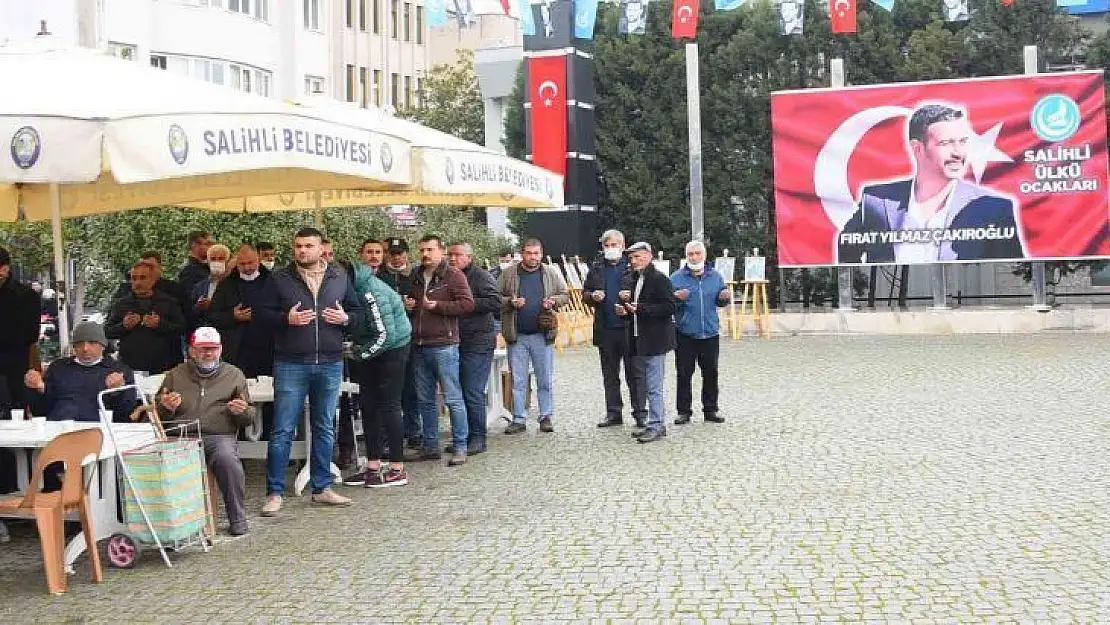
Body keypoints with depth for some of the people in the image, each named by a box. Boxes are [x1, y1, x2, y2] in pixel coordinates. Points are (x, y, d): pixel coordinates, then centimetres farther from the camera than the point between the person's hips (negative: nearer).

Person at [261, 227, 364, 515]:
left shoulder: (339, 278, 8)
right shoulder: (280, 278, 1)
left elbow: (358, 312, 15)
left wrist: (345, 318, -7)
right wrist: (286, 319, -16)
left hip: (330, 364, 3)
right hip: (291, 364, -3)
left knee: (325, 429, 11)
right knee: (282, 431, -3)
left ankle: (322, 488, 21)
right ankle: (274, 493, 4)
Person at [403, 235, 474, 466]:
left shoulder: (453, 275, -4)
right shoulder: (416, 277, 17)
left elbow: (468, 304, -12)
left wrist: (437, 306, -16)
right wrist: (407, 305, 8)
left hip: (444, 345, -7)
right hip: (419, 346, 7)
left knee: (453, 399, -5)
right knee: (425, 400, 11)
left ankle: (460, 448, 0)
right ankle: (430, 446, 19)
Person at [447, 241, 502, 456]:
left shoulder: (481, 277, -8)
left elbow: (495, 302, -19)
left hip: (478, 344, -7)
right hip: (455, 342, 8)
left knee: (473, 394, -6)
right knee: (458, 392, 10)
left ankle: (478, 438, 4)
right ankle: (463, 437, 19)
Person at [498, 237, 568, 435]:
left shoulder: (551, 274, 5)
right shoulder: (509, 274, 2)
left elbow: (565, 295, 12)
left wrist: (554, 301, -8)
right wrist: (510, 302, -14)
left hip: (543, 335, 0)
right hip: (517, 336, 0)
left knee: (545, 380, 4)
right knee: (518, 381, 5)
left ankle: (546, 417, 14)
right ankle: (519, 419, 12)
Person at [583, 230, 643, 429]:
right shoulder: (596, 269, 14)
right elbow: (585, 294, 18)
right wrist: (593, 297, -3)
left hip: (629, 328, -4)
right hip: (605, 329, 5)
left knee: (633, 373, 0)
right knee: (610, 375, 10)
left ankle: (640, 412, 6)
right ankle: (613, 412, 17)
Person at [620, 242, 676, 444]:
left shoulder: (660, 280, -9)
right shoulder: (629, 280, 16)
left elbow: (669, 307, -17)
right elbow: (624, 305, 27)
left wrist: (640, 308, -19)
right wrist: (623, 307, 3)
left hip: (654, 341, -9)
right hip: (637, 340, 9)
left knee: (654, 387, -8)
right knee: (641, 385, 13)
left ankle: (657, 425, -3)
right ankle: (652, 423, 21)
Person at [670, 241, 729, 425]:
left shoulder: (715, 276, 7)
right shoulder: (676, 277, 0)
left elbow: (720, 302, 14)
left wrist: (724, 297, -8)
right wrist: (676, 297, -20)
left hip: (710, 333, 2)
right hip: (685, 334, -2)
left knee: (711, 373, 8)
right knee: (684, 374, 2)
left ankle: (711, 409, 19)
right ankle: (684, 411, 10)